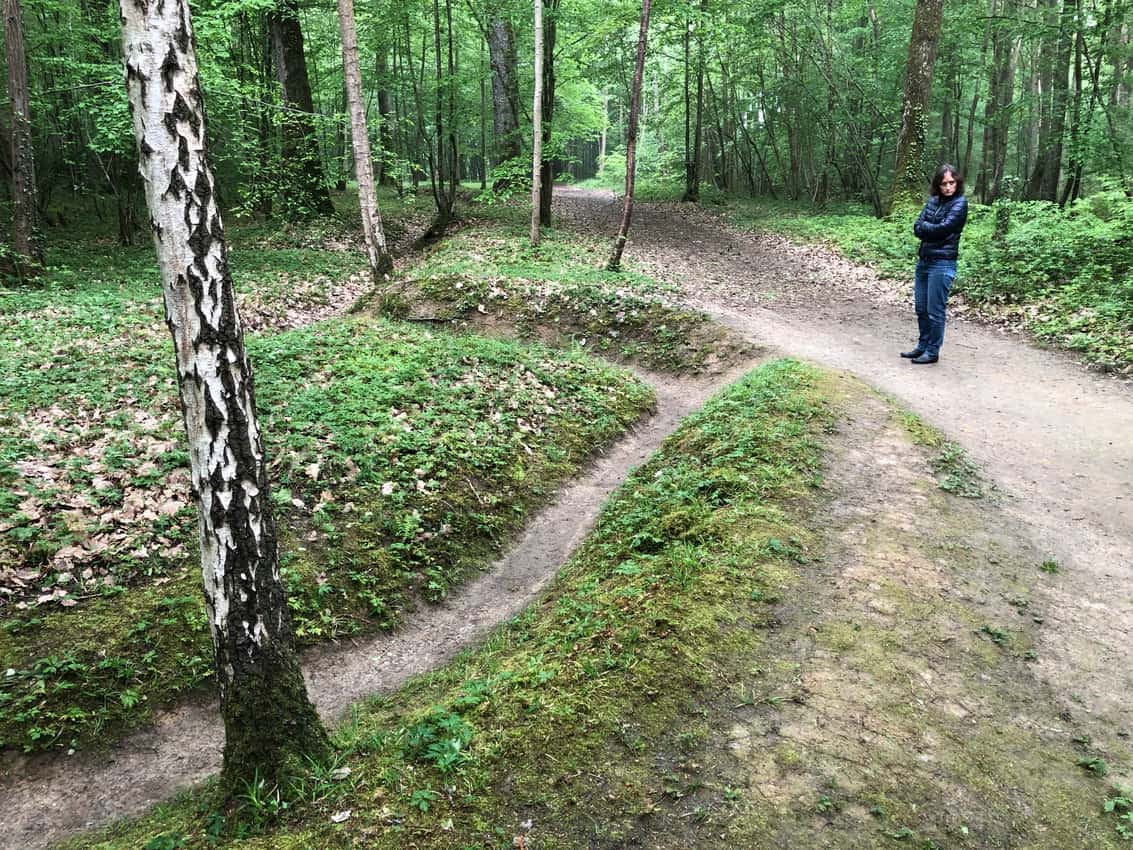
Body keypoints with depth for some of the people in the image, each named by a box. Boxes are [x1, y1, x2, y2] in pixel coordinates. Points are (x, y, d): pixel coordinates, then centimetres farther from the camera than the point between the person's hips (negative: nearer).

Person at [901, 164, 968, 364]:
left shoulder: (960, 203, -6)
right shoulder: (933, 201, 11)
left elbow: (944, 228, -16)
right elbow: (917, 227, 3)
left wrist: (925, 228, -1)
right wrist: (933, 229, -13)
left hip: (942, 263, -7)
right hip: (923, 260, 7)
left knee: (935, 311, -2)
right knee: (921, 308, 13)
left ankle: (932, 352, 8)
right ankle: (922, 346, 25)